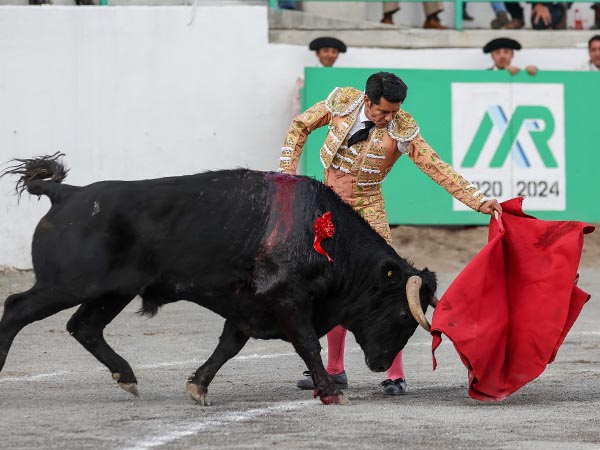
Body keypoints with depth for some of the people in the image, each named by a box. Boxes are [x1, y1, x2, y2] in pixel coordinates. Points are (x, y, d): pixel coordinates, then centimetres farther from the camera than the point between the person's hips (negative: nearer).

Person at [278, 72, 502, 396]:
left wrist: (479, 201, -24)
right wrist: (287, 171, -1)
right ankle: (334, 370, 20)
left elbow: (436, 167, -17)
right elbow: (300, 126, 5)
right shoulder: (342, 102, -10)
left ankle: (395, 374, -7)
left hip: (367, 211, -3)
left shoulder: (402, 130, -15)